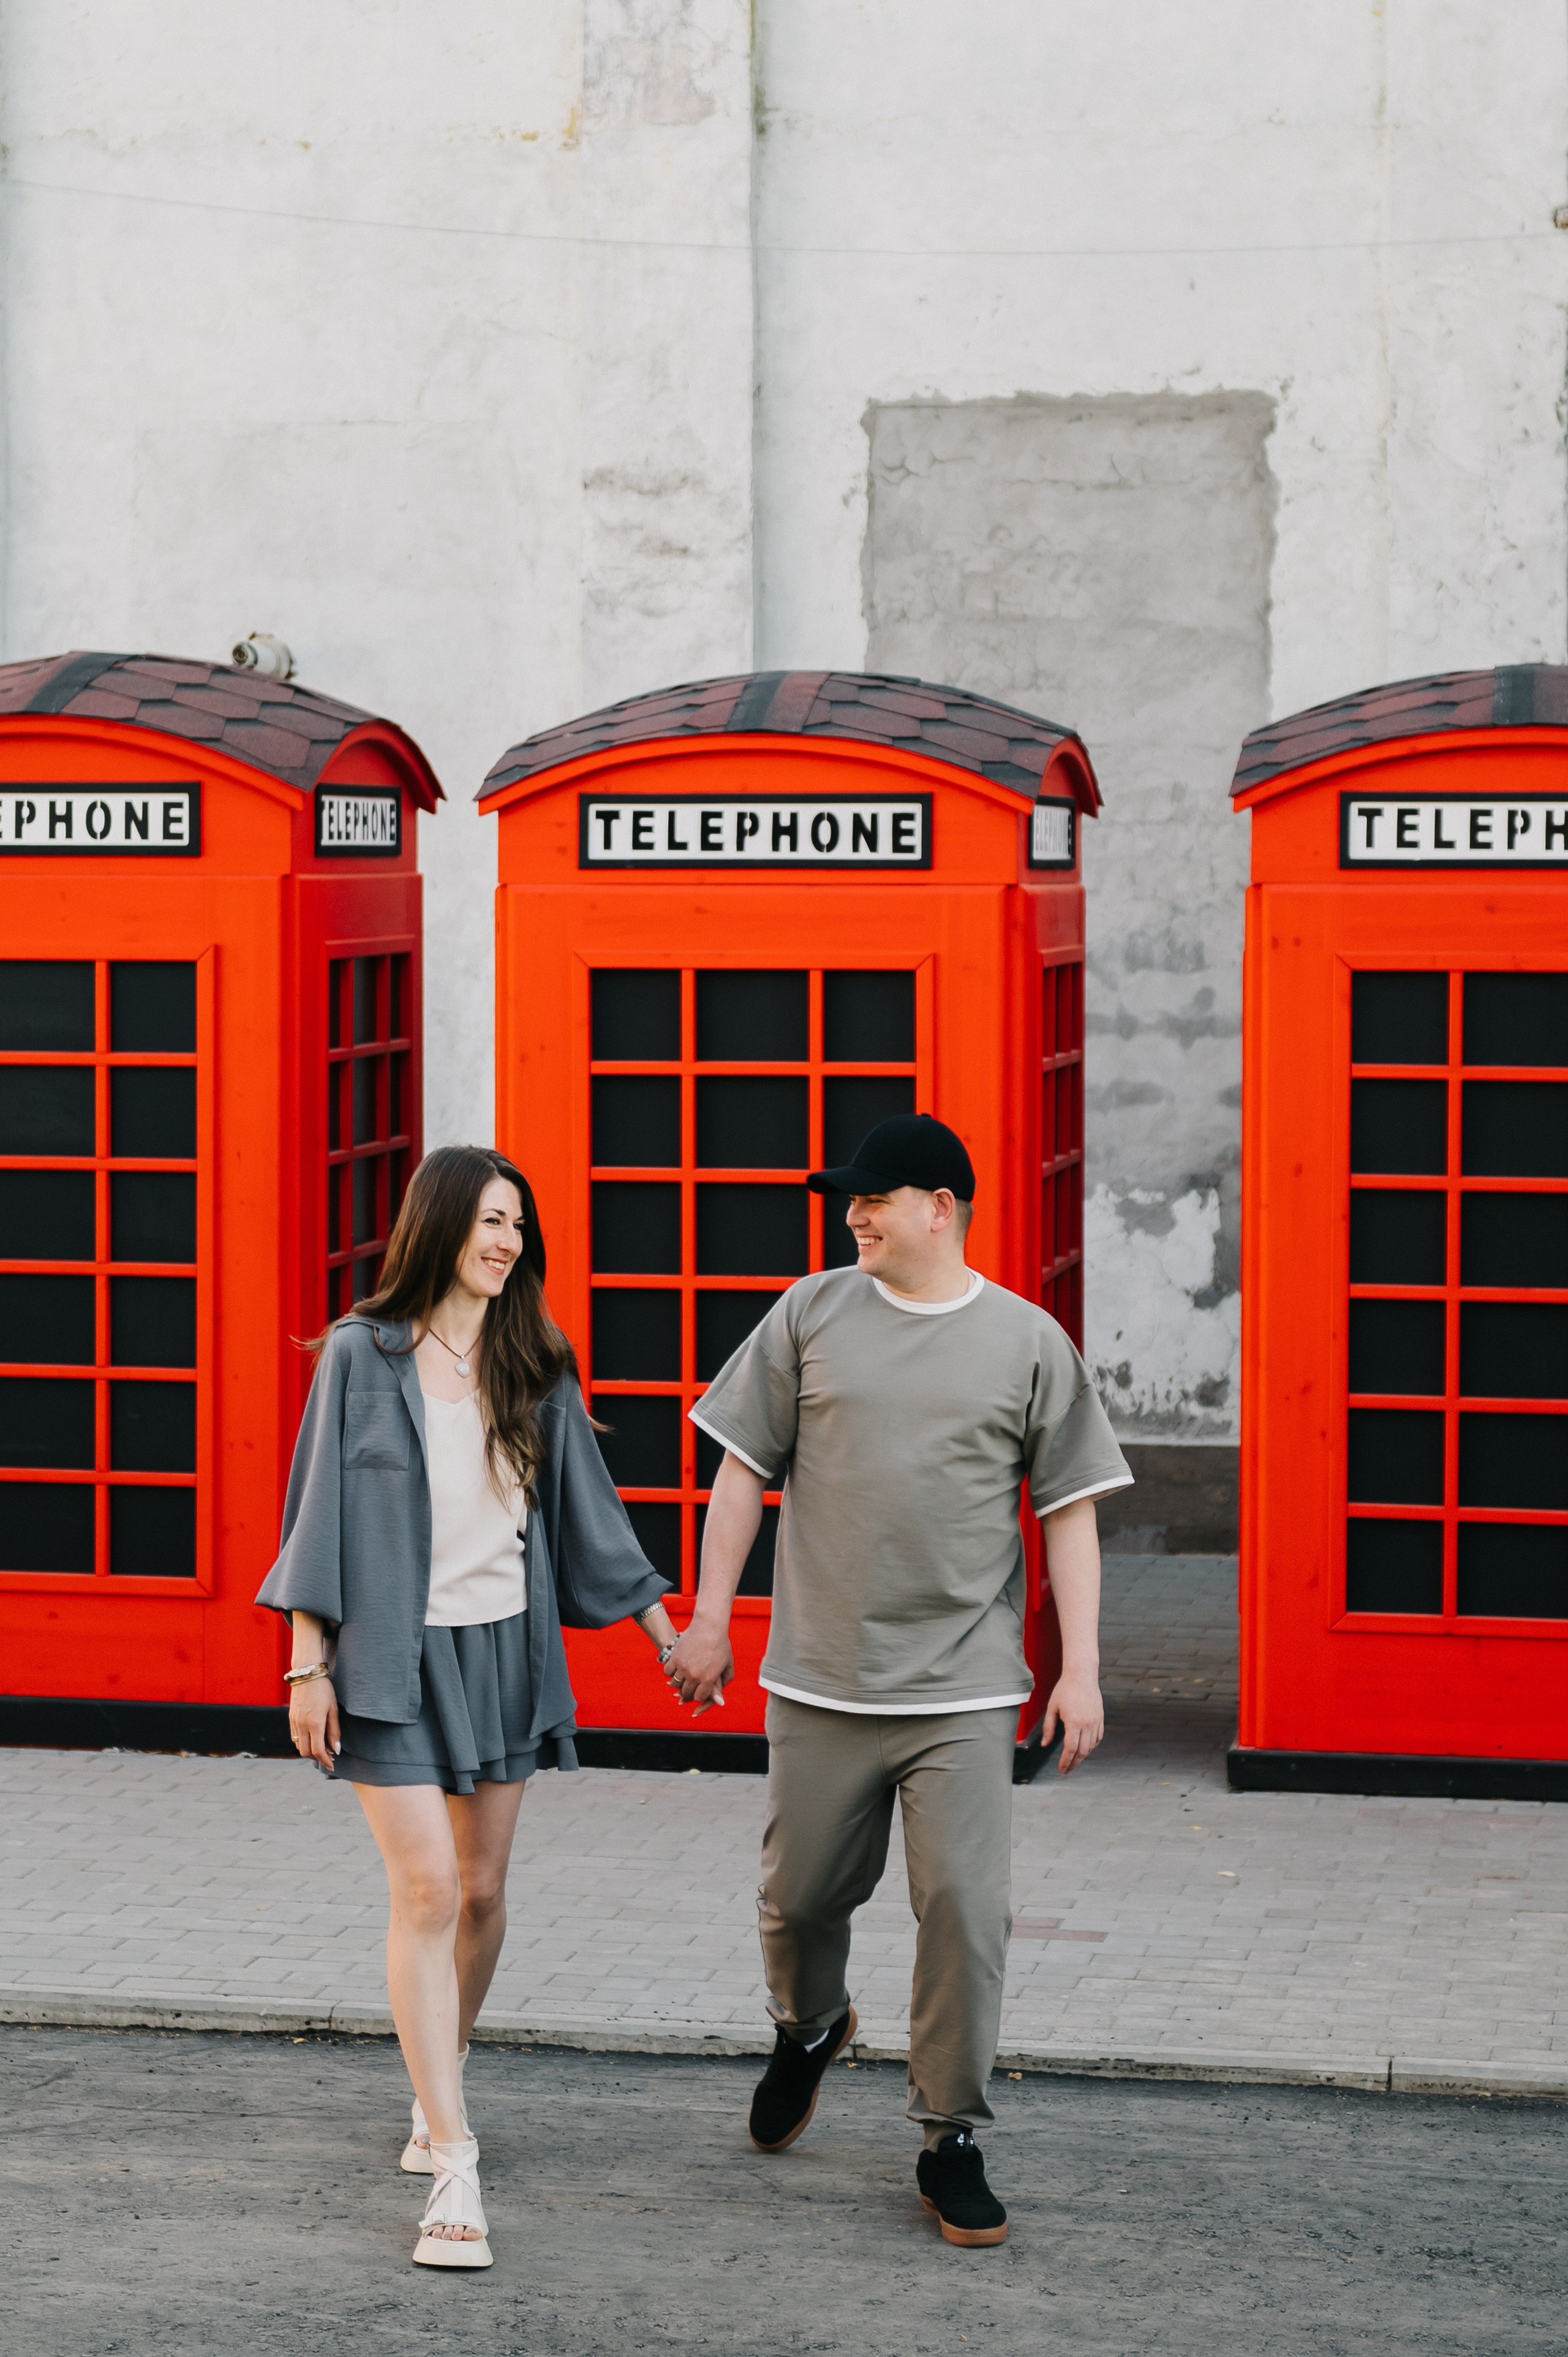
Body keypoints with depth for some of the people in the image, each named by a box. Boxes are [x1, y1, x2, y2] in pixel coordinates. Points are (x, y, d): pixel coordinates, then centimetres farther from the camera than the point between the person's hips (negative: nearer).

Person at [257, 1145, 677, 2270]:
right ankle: (453, 2170, -13)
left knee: (481, 1893, 9)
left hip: (503, 1650, 4)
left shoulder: (535, 1366, 6)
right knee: (426, 1892, -12)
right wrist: (308, 1666, -5)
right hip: (394, 1655, -4)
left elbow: (587, 1505, 13)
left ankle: (440, 2087, 34)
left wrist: (666, 1631, 13)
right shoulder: (365, 1354, -3)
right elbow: (323, 1510, -2)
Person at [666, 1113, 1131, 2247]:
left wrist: (1081, 1669, -1)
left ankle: (951, 2142, 6)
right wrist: (711, 1620, 5)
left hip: (964, 1693, -1)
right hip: (821, 1682, 2)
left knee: (966, 1911, -6)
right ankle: (810, 2028, 43)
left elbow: (1070, 1510, 4)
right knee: (800, 1896, 10)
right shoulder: (811, 1316, 4)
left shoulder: (1028, 1342, 2)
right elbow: (746, 1468, 9)